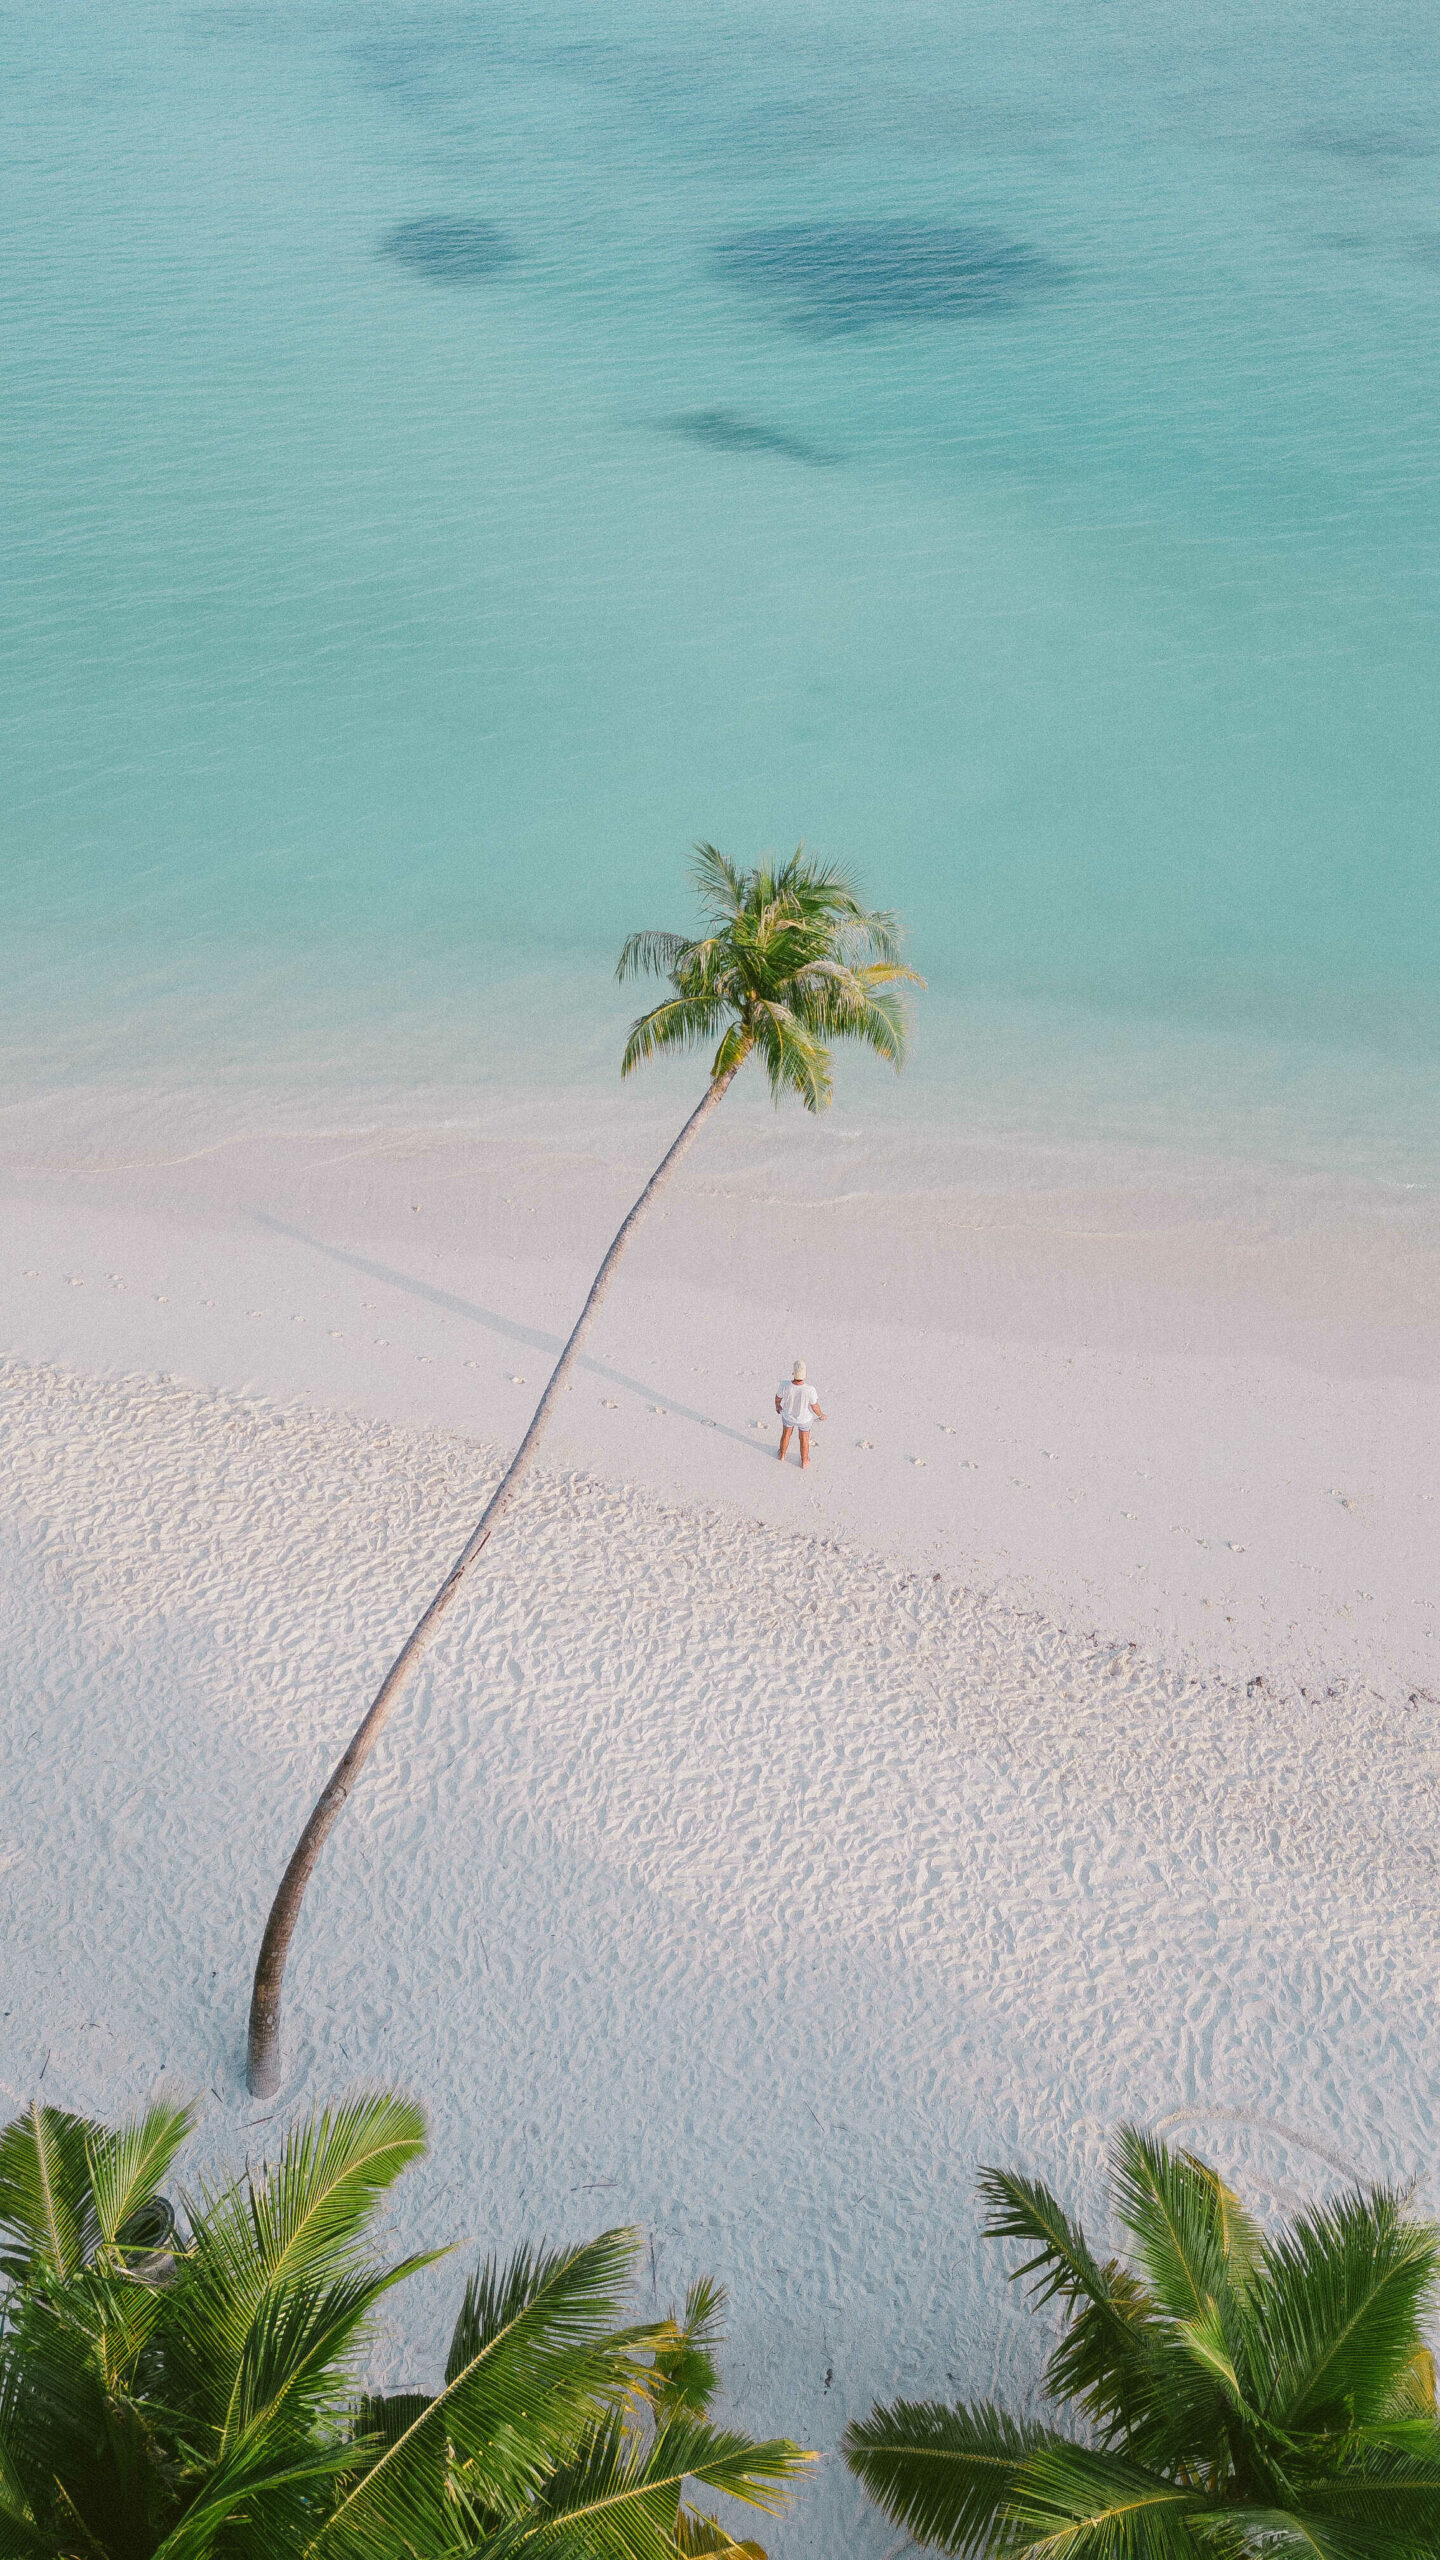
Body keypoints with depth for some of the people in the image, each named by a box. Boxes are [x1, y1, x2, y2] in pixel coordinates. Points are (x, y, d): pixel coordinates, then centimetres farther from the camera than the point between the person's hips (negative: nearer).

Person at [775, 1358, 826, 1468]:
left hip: (788, 1415, 1)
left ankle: (782, 1456, 56)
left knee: (786, 1434, 32)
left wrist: (777, 1406, 11)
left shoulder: (785, 1386, -36)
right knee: (804, 1438, 27)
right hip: (804, 1418, -1)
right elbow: (815, 1406, -22)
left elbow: (778, 1398, -13)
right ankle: (804, 1462, 49)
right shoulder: (810, 1390, -40)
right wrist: (820, 1416, 2)